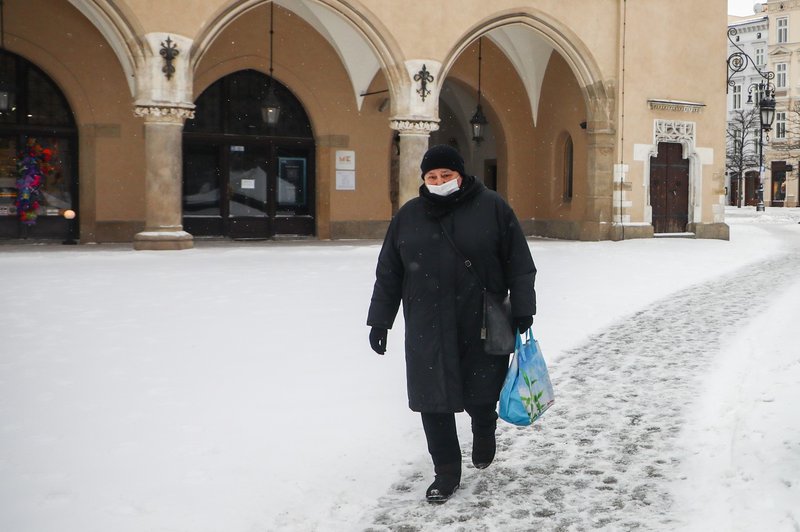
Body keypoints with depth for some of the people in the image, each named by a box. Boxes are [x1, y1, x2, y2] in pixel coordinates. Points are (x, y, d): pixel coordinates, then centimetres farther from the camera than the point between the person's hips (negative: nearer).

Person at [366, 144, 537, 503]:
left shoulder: (491, 207, -1)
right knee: (434, 401, 2)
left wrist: (522, 308, -5)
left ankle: (484, 431, 42)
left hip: (483, 325, -2)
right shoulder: (409, 215, 6)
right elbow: (388, 272, 10)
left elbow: (518, 262, 1)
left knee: (481, 394, 7)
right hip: (428, 328, 2)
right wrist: (380, 320, 8)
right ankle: (446, 473, 17)